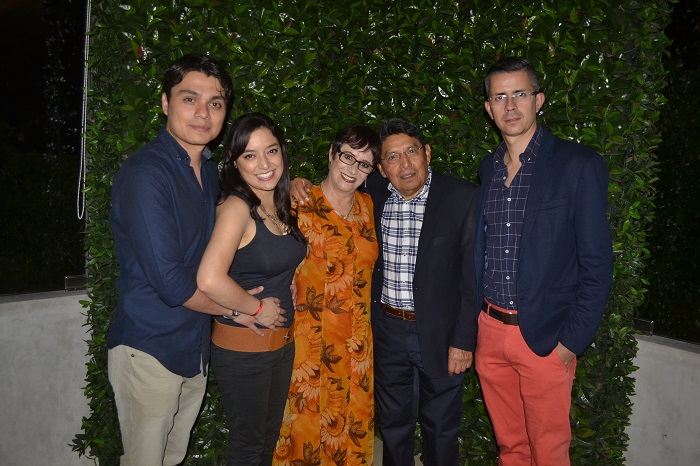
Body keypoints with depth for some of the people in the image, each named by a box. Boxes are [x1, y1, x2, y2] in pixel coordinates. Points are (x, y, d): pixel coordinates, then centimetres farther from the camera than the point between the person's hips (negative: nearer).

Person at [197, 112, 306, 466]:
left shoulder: (281, 204, 4)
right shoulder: (236, 207, -20)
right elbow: (210, 279, -34)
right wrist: (257, 307, -20)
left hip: (283, 343, 7)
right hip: (242, 348, -7)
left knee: (270, 437, 24)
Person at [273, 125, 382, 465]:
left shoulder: (366, 206, 6)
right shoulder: (301, 206, -11)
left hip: (356, 345, 5)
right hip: (310, 342, -5)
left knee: (354, 426, 18)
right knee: (306, 427, 9)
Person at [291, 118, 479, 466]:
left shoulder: (463, 197, -12)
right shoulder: (372, 195, -3)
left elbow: (472, 275, -11)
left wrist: (464, 340, -12)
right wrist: (301, 188, -6)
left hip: (439, 334, -3)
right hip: (387, 330, 3)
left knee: (441, 427, 17)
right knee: (392, 424, 21)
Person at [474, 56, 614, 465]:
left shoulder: (579, 165, -9)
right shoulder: (488, 169, 7)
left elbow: (597, 263, -10)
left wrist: (572, 341, -12)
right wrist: (472, 325, 9)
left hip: (545, 337, -4)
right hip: (490, 330, 5)